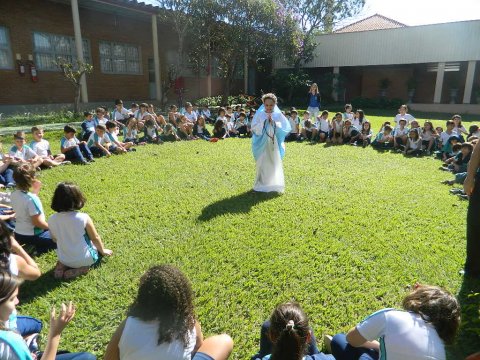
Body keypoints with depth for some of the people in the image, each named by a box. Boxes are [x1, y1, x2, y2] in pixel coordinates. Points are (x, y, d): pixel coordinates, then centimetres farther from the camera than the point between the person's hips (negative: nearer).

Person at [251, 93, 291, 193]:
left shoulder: (278, 115, 2)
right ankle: (262, 185, 16)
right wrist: (263, 122, -16)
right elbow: (254, 129, -5)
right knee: (262, 164, 3)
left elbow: (285, 129, -5)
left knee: (275, 164, 5)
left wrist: (274, 123, -15)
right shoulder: (259, 115, 0)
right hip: (263, 144, -1)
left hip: (274, 144, 1)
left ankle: (274, 185, 16)